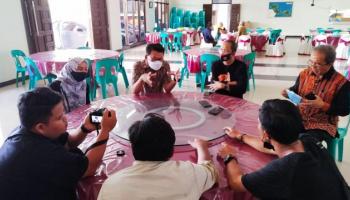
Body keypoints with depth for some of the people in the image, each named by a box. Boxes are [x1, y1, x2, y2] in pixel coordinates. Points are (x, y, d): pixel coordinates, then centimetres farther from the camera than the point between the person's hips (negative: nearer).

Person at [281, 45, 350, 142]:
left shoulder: (341, 82, -9)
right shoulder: (304, 73, 3)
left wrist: (323, 105, -23)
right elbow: (296, 89, 20)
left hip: (322, 125, -4)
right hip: (298, 118, 4)